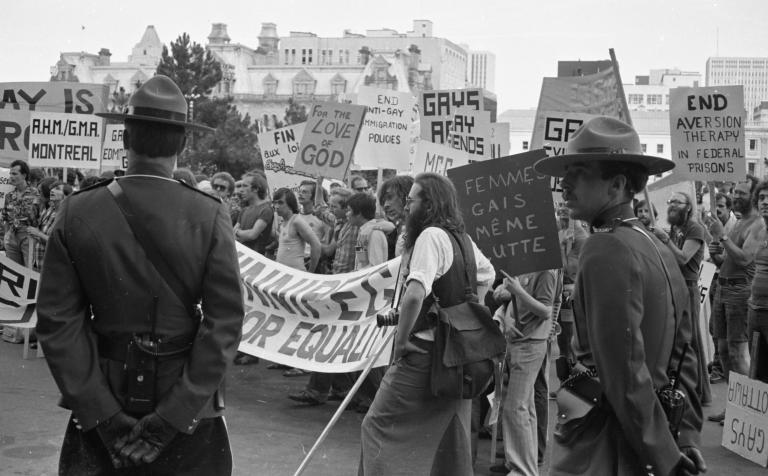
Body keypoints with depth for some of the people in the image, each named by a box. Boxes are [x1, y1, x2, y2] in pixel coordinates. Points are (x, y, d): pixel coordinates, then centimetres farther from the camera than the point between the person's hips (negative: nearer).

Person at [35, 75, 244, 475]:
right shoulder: (209, 216, -13)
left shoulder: (77, 212, -8)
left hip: (103, 398, 1)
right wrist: (172, 417, -12)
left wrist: (104, 414, -8)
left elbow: (58, 320, -10)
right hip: (189, 400, -1)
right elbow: (225, 325, -15)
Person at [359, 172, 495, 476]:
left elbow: (415, 294, -28)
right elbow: (487, 274, 28)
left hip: (424, 352, -9)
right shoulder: (462, 238, 11)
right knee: (451, 437, 15)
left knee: (377, 426, -2)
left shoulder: (431, 235, -16)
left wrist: (401, 339, -17)